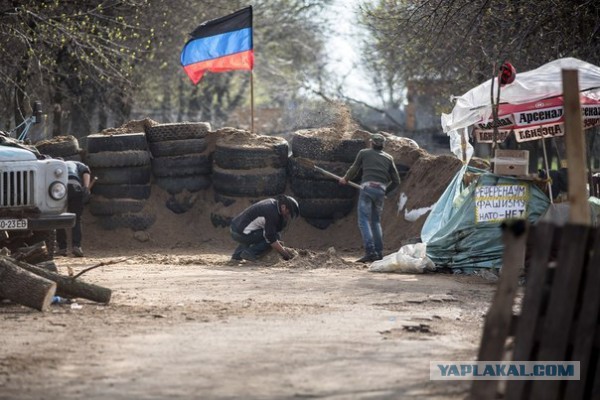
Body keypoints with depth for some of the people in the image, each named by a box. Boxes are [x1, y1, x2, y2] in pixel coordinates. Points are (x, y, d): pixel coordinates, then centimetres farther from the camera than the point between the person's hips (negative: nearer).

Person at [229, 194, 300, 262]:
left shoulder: (272, 202, 12)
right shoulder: (271, 211, -17)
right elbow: (271, 238, -17)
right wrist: (284, 253, -9)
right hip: (240, 233, -10)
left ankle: (237, 255, 21)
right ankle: (250, 253, -9)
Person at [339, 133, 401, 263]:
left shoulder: (363, 153, 13)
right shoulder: (388, 158, 20)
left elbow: (354, 170, 21)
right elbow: (396, 181, 19)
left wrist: (345, 179, 40)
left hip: (367, 188, -4)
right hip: (381, 190, 4)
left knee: (364, 221, -7)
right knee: (376, 221, 17)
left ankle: (370, 251, -22)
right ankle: (379, 252, 10)